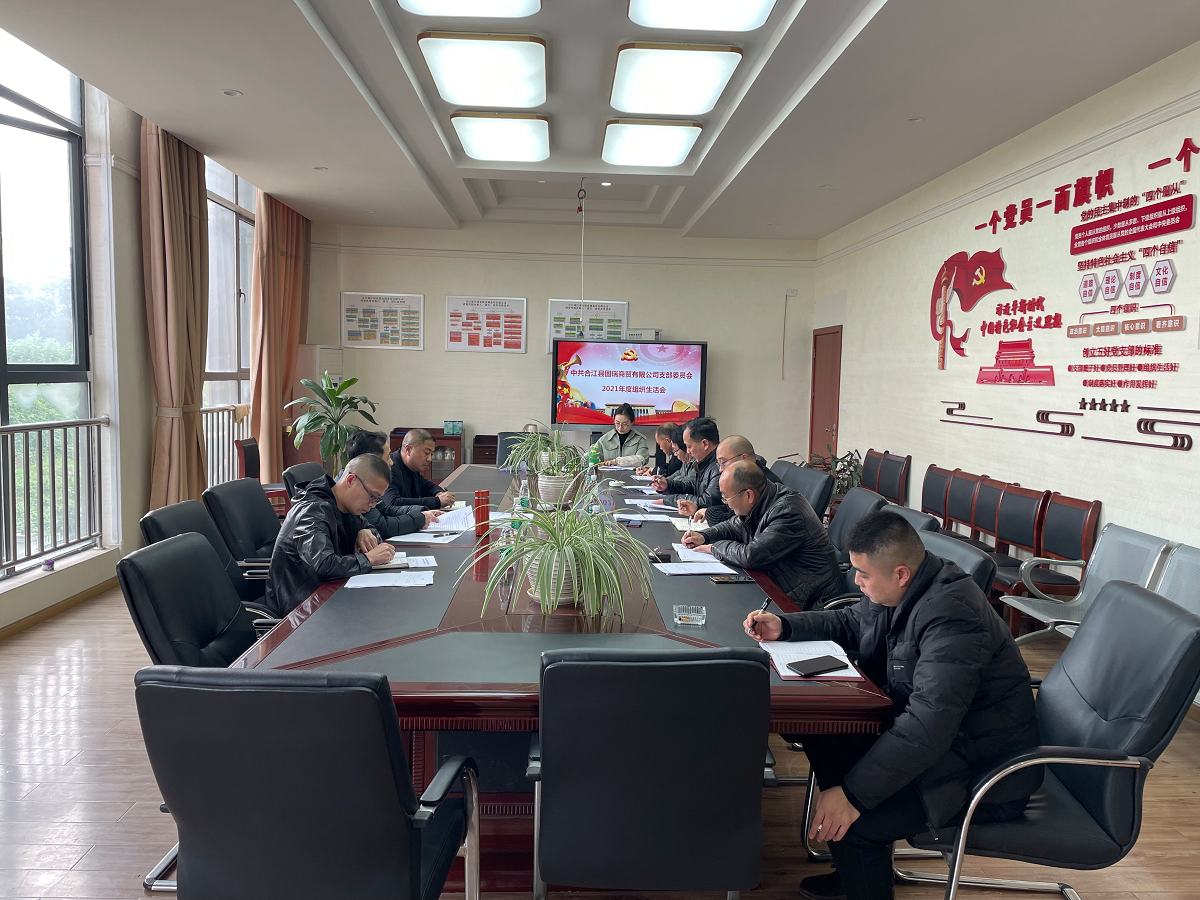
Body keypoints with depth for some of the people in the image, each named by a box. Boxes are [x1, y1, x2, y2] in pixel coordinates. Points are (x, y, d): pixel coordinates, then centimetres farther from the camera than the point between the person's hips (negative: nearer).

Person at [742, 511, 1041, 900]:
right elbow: (849, 623, 17)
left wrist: (854, 794, -33)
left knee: (852, 820, -21)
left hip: (985, 773, -10)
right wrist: (784, 626, 3)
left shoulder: (951, 617, -31)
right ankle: (858, 867, 21)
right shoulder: (903, 590, -2)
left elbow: (928, 727, -36)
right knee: (824, 734, 6)